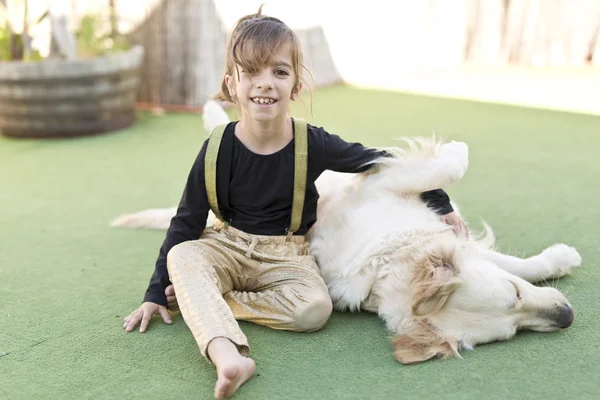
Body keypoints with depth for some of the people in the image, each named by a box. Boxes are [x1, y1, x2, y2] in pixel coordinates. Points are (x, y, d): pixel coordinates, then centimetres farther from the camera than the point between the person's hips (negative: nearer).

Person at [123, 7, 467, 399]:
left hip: (286, 256, 0)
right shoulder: (218, 149, -13)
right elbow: (186, 223, -4)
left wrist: (440, 202, 3)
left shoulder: (313, 144, -14)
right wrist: (156, 293, -3)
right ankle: (228, 354, -49)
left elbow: (379, 162, 0)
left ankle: (201, 301, -17)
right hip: (227, 248, 0)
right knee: (180, 256, -30)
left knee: (315, 309, -29)